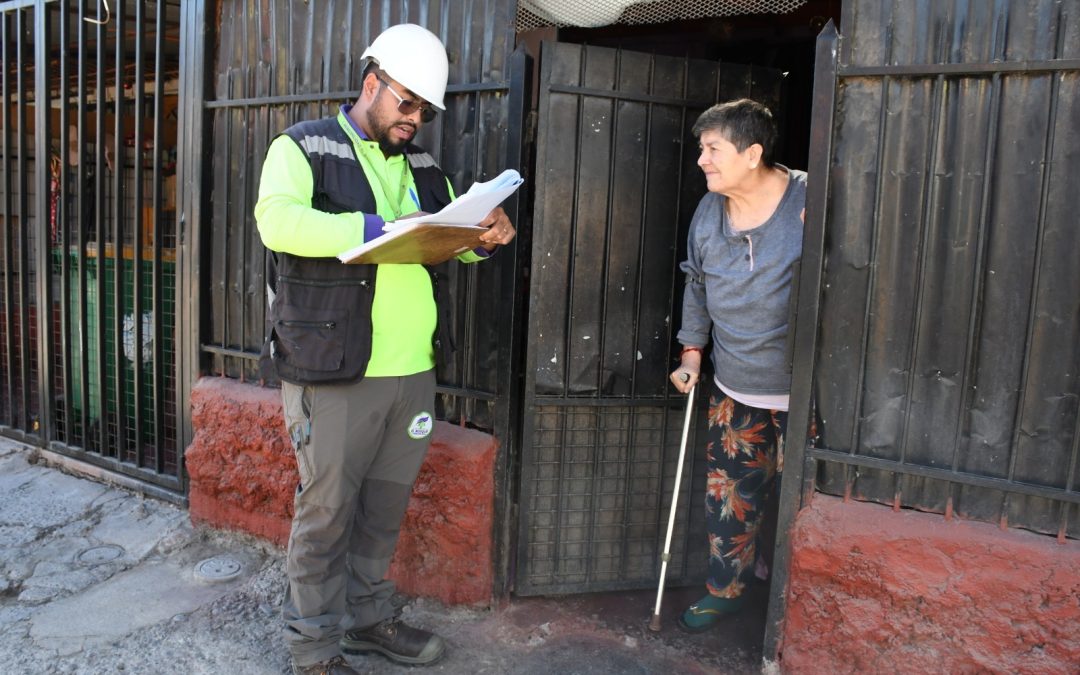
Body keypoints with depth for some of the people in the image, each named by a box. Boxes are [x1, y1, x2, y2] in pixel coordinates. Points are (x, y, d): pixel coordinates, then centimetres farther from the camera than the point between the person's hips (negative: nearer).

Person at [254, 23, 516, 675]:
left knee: (387, 506, 17)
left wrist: (487, 235, -2)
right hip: (334, 374, -5)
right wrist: (377, 228, -27)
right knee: (327, 510, 6)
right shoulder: (304, 147, -1)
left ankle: (370, 615, 36)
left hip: (413, 371, 6)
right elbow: (278, 219, -19)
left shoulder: (421, 166, 17)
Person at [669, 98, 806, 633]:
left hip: (800, 391, -5)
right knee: (728, 494, 14)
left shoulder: (811, 202, -16)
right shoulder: (709, 210, 2)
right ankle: (725, 590, 34)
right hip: (733, 389, 5)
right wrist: (692, 349, 14)